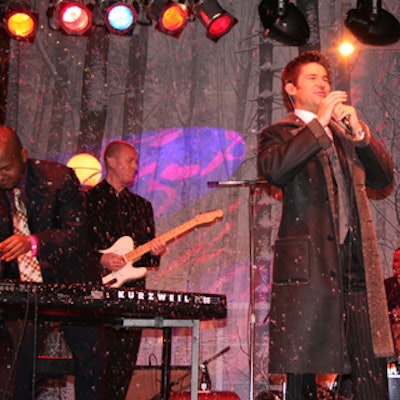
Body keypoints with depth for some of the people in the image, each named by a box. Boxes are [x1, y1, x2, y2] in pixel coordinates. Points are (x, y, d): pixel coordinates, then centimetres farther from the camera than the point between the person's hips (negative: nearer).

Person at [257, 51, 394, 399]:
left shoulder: (346, 132, 24)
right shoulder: (279, 133, 9)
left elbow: (383, 177, 13)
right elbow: (273, 170, -14)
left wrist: (358, 131, -2)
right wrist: (319, 122, -12)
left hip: (358, 258, 4)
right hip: (310, 262, -4)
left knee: (373, 369, -1)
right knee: (301, 370, -1)